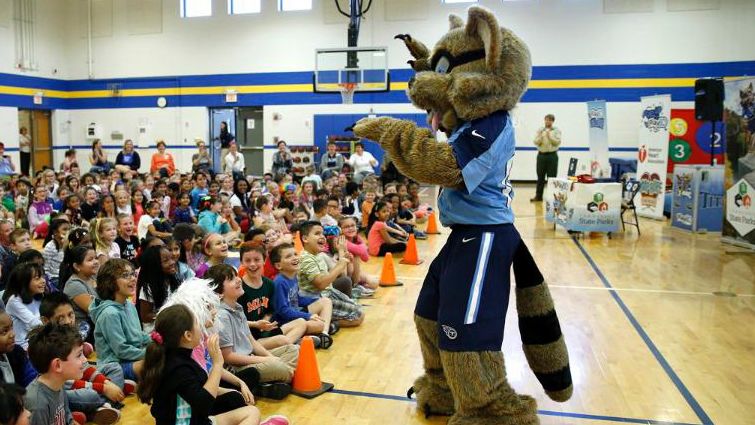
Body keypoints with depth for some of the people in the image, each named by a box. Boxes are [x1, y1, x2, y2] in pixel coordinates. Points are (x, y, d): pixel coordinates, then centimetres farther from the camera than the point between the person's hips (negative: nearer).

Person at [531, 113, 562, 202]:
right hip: (541, 155, 2)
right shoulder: (540, 130, 9)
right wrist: (540, 136, -17)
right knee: (540, 176, 5)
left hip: (552, 156, -2)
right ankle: (538, 196, 10)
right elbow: (536, 142, 2)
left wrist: (550, 136, -17)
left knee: (552, 177, -1)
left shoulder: (557, 131, 4)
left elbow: (558, 142, -7)